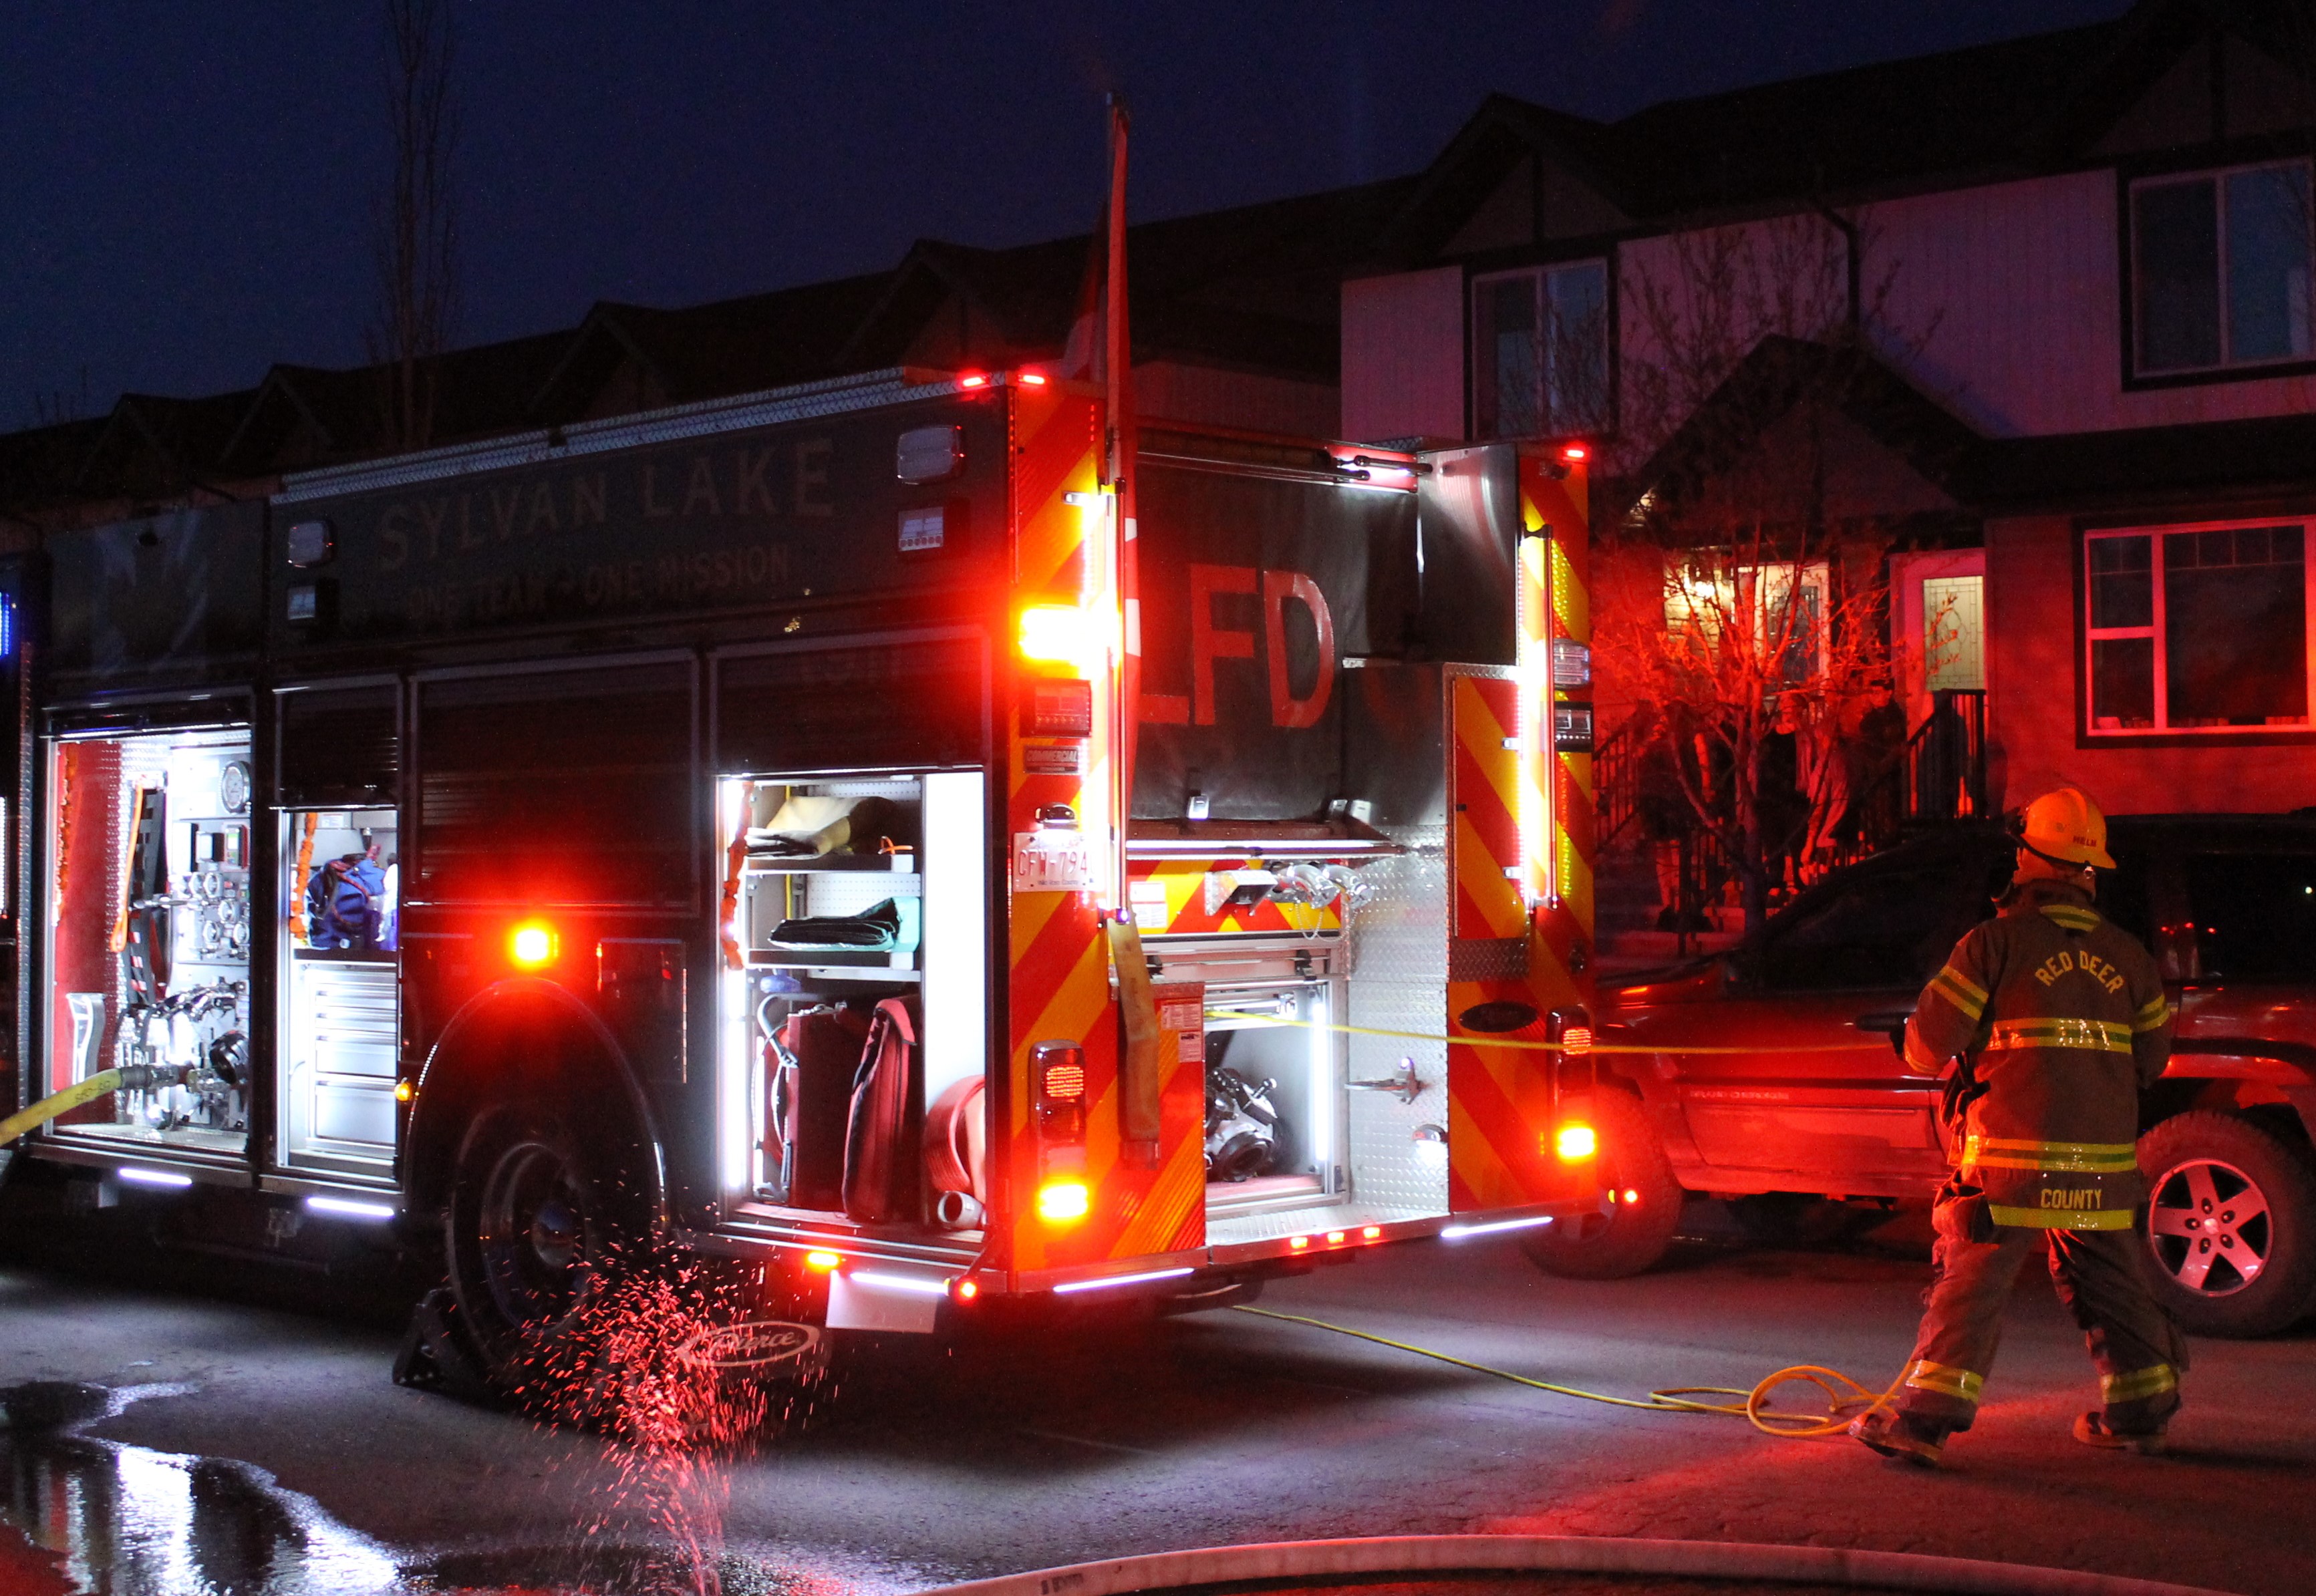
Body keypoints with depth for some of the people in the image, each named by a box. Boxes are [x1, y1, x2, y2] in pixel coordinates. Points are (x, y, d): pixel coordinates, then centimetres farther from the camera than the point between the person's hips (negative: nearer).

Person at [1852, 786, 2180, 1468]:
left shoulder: (1995, 944, -7)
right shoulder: (2128, 957, 8)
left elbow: (1926, 1047, -6)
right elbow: (2152, 1060, 17)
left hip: (2011, 1164, -4)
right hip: (2103, 1167, 4)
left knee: (1969, 1289, -1)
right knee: (2113, 1291, 19)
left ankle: (1924, 1421, -2)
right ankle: (2140, 1412, 29)